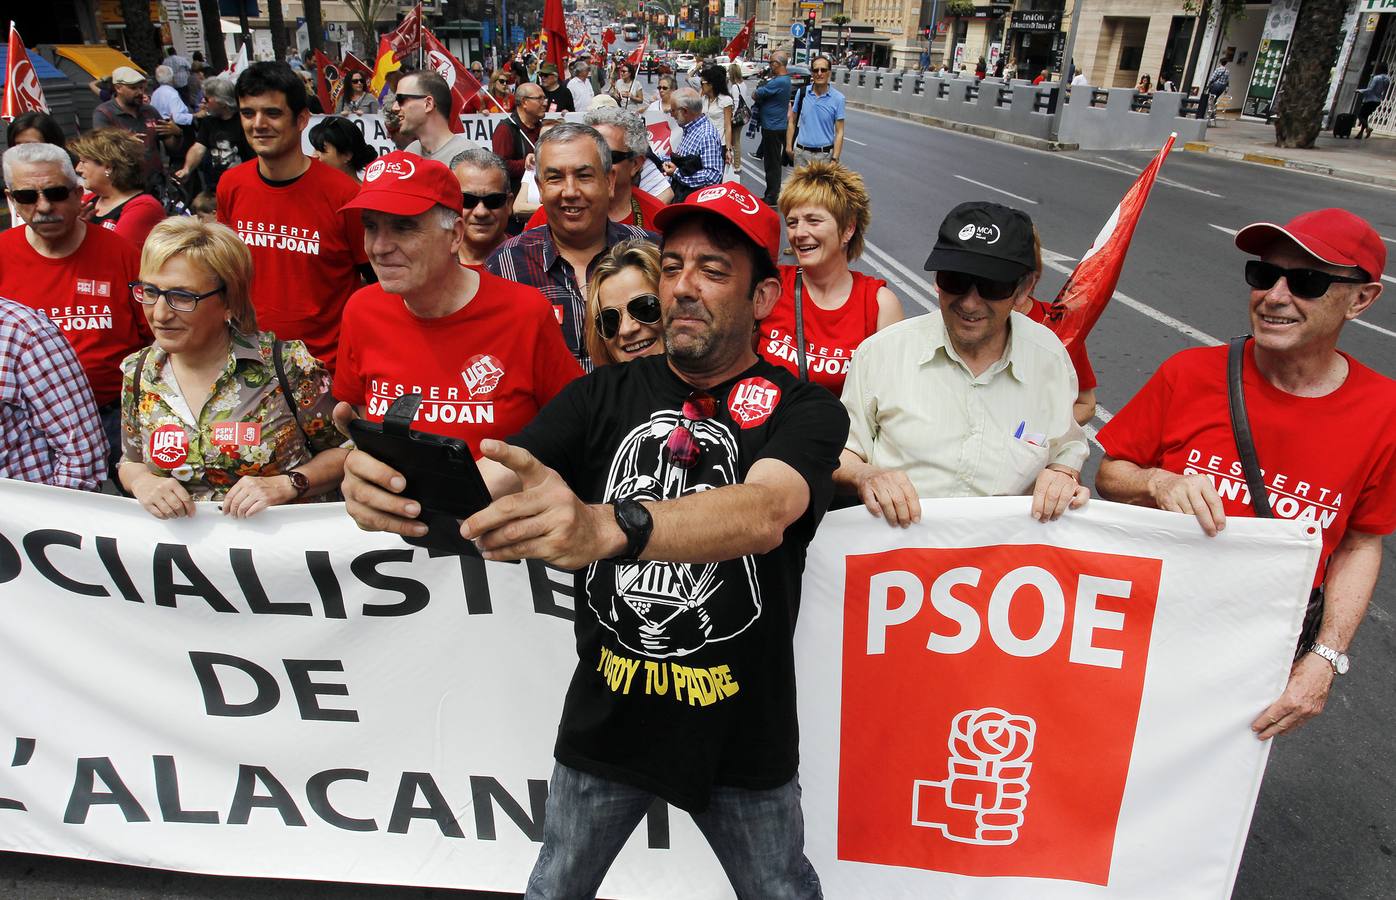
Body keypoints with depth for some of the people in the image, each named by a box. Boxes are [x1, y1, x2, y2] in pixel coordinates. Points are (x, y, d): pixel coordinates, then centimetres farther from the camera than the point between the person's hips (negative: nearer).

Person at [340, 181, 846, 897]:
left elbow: (764, 514, -33)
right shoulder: (603, 396, -1)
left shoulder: (804, 409, -11)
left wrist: (606, 527, -51)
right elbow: (485, 485, -14)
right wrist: (404, 488, -37)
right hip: (604, 720, 3)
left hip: (740, 731, -2)